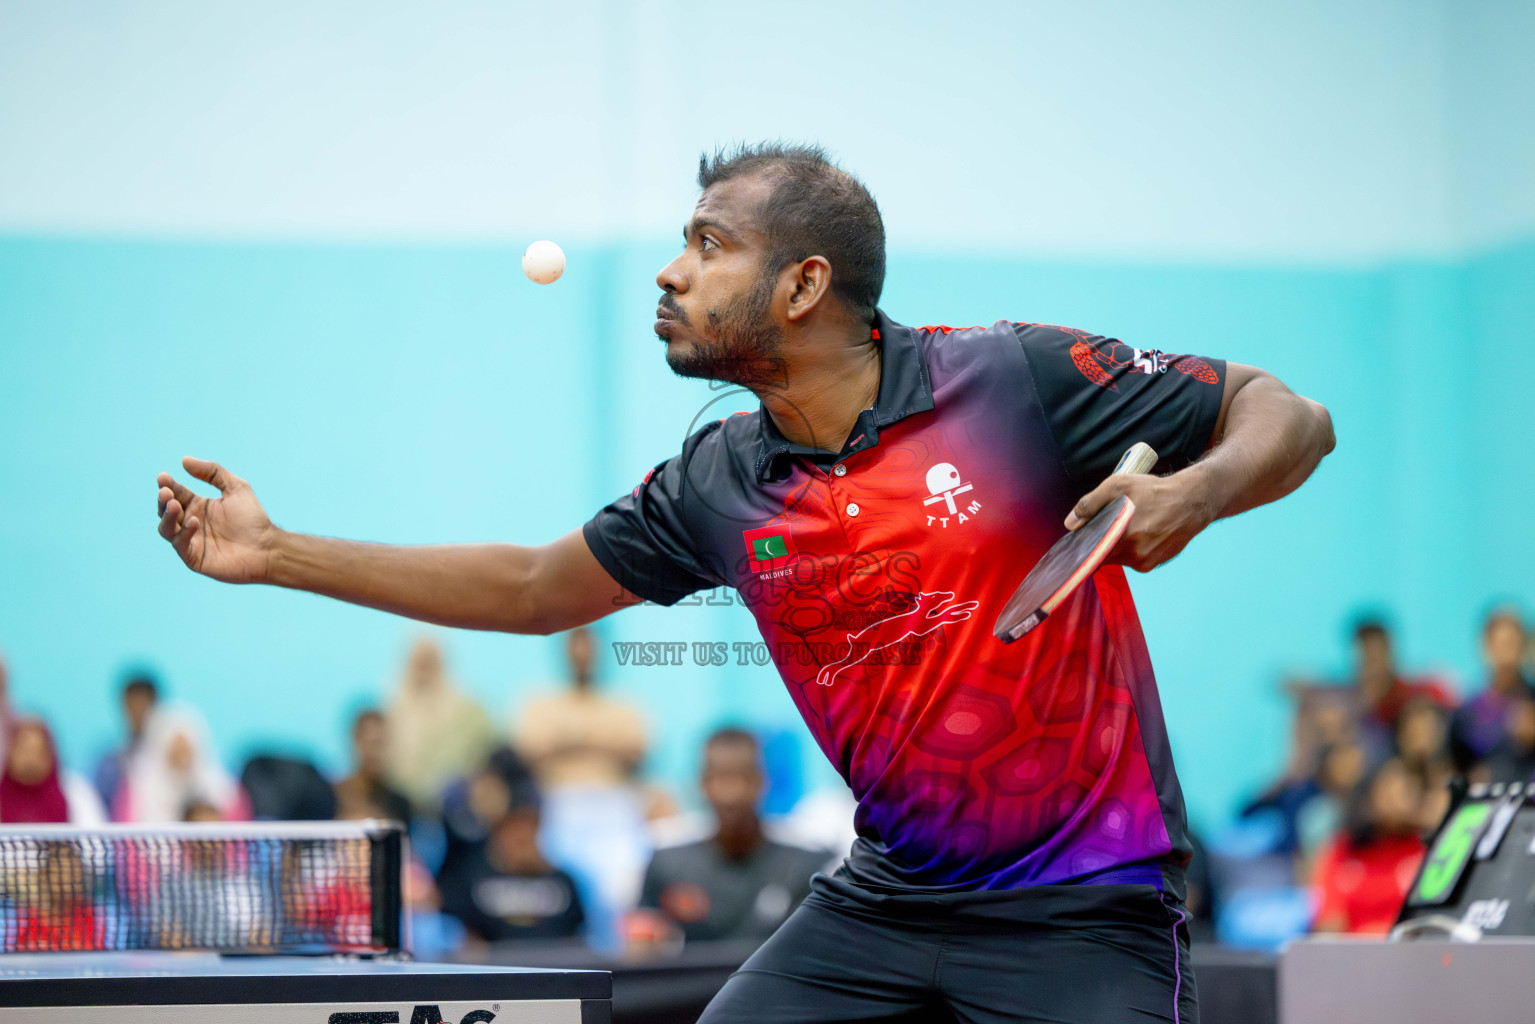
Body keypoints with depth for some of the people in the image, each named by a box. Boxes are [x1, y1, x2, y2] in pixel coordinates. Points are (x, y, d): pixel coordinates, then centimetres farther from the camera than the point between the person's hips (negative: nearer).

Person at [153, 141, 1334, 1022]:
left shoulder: (1014, 380, -13)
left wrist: (1192, 493, -30)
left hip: (1083, 909, -5)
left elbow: (1289, 418, -7)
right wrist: (277, 554, 17)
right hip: (887, 894, 5)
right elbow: (533, 588, 18)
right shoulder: (718, 487, 3)